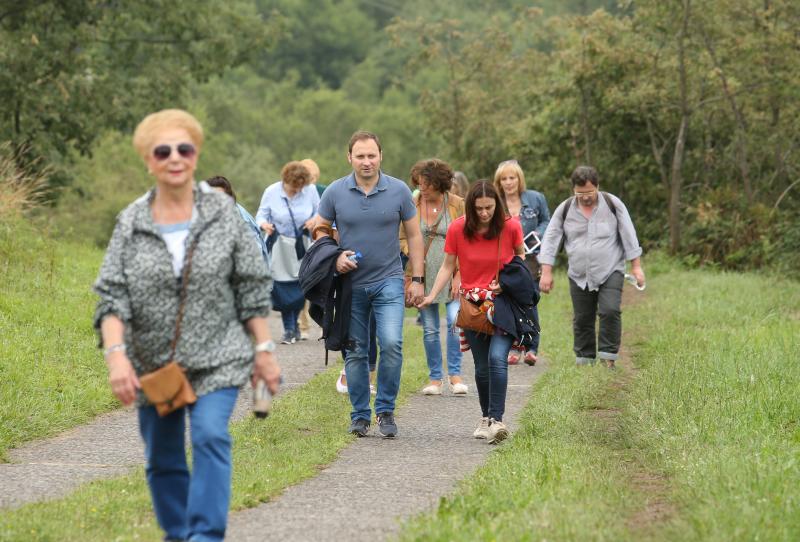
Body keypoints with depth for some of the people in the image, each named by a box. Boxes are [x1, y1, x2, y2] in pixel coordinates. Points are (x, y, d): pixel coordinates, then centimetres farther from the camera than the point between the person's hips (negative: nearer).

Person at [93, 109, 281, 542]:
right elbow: (112, 296, -6)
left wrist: (264, 349, 0)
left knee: (211, 436, -21)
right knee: (162, 459, 11)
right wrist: (116, 354, -19)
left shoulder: (223, 213, -1)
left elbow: (251, 287, 2)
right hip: (153, 362, 2)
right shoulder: (131, 222, -1)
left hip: (217, 359, -2)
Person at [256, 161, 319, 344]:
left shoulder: (310, 191, -2)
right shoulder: (271, 192, -4)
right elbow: (261, 214, 1)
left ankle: (294, 324, 20)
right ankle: (289, 330, 3)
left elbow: (320, 211, 10)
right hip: (280, 248, -1)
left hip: (302, 246, 1)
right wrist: (264, 224, -21)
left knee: (302, 287, -2)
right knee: (284, 287, -5)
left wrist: (315, 220, -12)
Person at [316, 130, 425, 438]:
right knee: (355, 353, 6)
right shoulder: (335, 192, -1)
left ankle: (385, 410, -2)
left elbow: (414, 235, 5)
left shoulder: (398, 191, -2)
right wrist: (335, 257, -9)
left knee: (391, 344, -16)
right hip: (350, 284, 1)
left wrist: (417, 279, 1)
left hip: (388, 281, -1)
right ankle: (359, 416, 17)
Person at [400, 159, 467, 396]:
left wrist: (460, 275, -9)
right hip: (423, 276, 2)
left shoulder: (457, 204, -2)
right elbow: (402, 238, 13)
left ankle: (455, 374, -3)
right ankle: (435, 378, 15)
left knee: (455, 322, -16)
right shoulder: (412, 205, 3)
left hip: (451, 275, -2)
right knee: (430, 329, 5)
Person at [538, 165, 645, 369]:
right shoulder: (564, 210, 2)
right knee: (582, 320, 4)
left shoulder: (613, 204, -2)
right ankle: (584, 360, 14)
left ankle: (608, 357, -11)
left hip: (610, 273, -2)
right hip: (579, 276, 2)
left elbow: (629, 236, 1)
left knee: (610, 312, -18)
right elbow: (550, 240, 4)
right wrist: (547, 272, -2)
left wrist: (636, 266, -2)